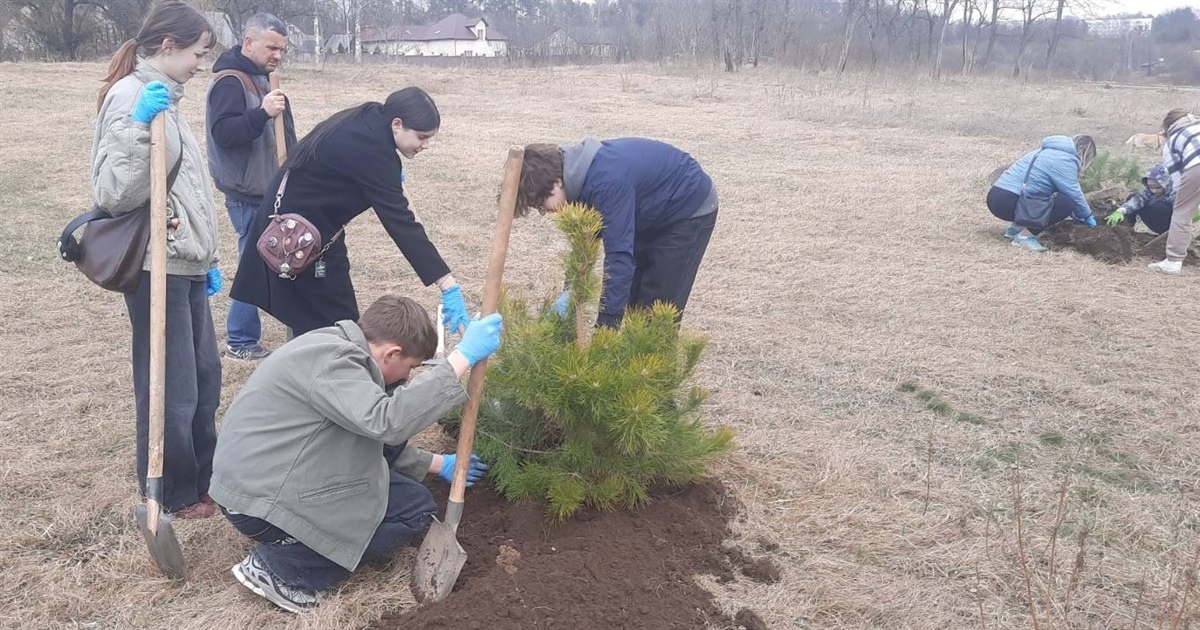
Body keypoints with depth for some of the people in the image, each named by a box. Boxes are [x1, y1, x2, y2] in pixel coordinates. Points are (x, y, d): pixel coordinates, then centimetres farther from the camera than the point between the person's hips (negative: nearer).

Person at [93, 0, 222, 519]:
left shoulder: (164, 98, 14)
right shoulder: (130, 98, -15)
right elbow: (114, 194, -23)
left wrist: (205, 258, 22)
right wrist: (138, 125, -32)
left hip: (185, 264, 9)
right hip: (158, 268, -9)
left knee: (204, 374, 16)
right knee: (172, 388, 2)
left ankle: (204, 476, 32)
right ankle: (174, 496, 19)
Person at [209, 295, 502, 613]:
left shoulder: (334, 346, 9)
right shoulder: (331, 360, -21)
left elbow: (373, 432, 19)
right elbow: (385, 421, -36)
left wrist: (437, 464, 22)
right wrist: (463, 356, -33)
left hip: (260, 479, 10)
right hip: (260, 500, -10)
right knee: (416, 507, -6)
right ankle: (278, 565, -6)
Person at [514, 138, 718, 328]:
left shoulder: (606, 182, -38)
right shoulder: (578, 173, -10)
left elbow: (619, 257, -40)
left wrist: (605, 328, -39)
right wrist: (571, 290, -9)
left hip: (689, 210, -9)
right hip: (654, 211, 9)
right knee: (631, 303, 10)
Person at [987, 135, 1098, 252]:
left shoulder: (1054, 152, 22)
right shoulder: (1064, 160, -8)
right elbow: (1074, 195, -5)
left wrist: (1080, 216, 33)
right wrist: (1088, 217, 10)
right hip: (1008, 202, -10)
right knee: (1066, 202, -13)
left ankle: (1016, 226, 15)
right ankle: (1025, 235, -10)